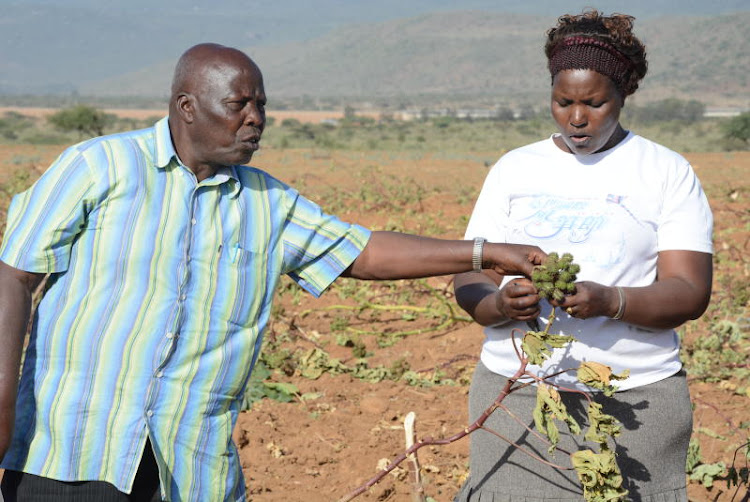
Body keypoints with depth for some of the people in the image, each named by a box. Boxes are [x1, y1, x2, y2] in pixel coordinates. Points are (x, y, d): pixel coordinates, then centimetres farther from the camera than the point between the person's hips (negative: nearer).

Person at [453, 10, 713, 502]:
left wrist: (610, 302, -24)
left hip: (634, 399, -1)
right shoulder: (513, 169, 10)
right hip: (517, 392, 2)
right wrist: (501, 304, -18)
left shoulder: (669, 173, 3)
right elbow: (470, 281, 5)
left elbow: (690, 292, -6)